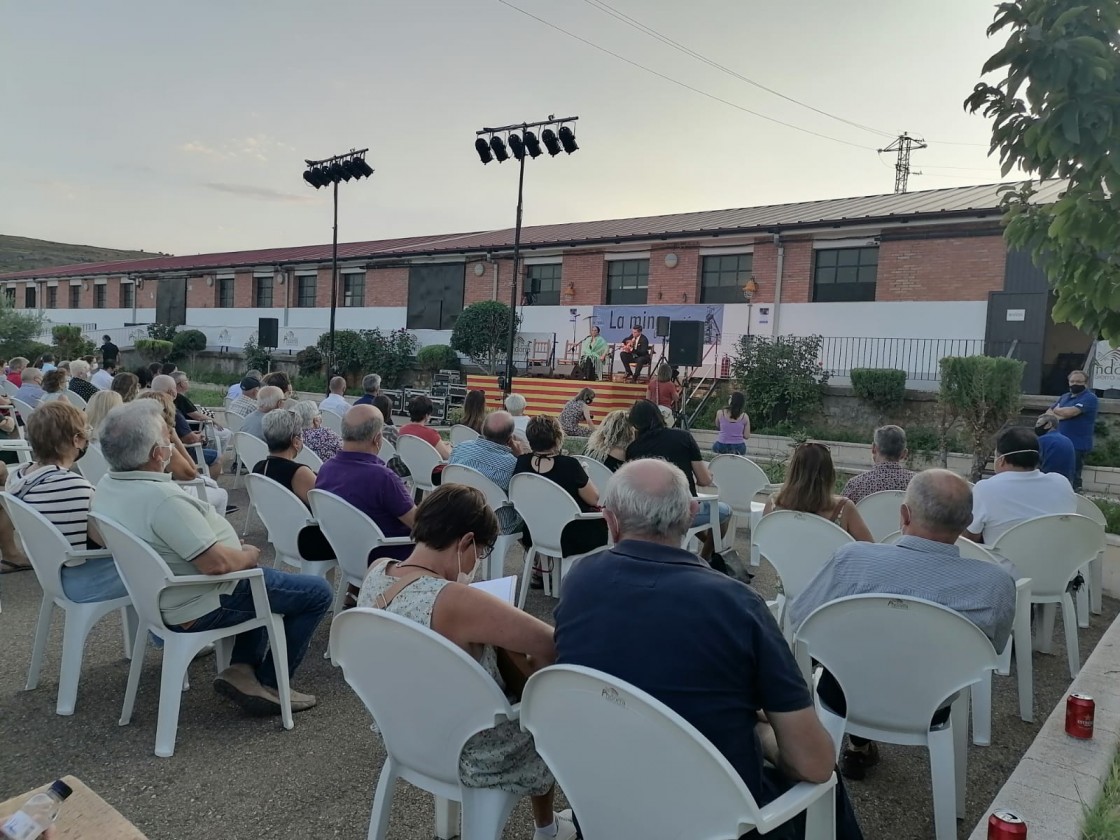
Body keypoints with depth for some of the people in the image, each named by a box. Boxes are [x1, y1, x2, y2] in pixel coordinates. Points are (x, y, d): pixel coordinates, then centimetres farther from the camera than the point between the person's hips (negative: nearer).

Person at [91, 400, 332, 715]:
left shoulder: (108, 485, -1)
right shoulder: (162, 498, -32)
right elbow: (216, 563, -32)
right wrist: (249, 556, -10)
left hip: (165, 596, 10)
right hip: (200, 608, -10)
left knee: (265, 580, 30)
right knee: (318, 592, 0)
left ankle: (242, 668, 19)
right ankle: (269, 684, 8)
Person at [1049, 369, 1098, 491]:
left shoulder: (1089, 398, -8)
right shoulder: (1064, 397, 17)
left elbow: (1070, 412, -21)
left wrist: (1057, 410, 1)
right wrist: (1062, 415, -6)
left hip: (1078, 445, -7)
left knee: (1072, 478, -7)